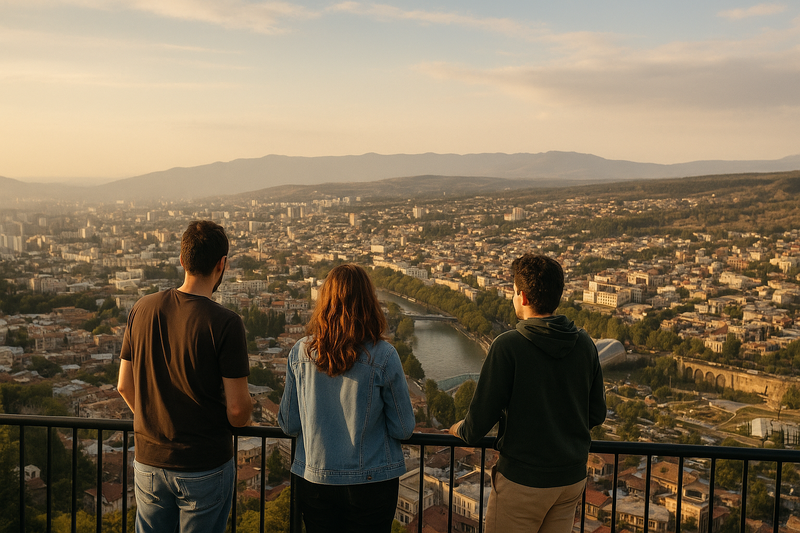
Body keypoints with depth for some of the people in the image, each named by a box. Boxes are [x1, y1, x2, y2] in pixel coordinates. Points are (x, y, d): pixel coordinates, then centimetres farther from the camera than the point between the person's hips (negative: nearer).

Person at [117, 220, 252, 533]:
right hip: (205, 467, -4)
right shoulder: (225, 323, -19)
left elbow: (124, 386, 5)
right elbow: (237, 408, -17)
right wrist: (242, 420, 6)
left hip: (148, 462, 5)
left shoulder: (142, 310, -3)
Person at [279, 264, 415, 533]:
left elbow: (289, 425, 0)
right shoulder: (383, 356, -16)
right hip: (371, 481, -2)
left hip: (313, 481, 2)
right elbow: (403, 430, -8)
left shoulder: (300, 352, -8)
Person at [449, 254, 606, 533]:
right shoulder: (584, 343, -1)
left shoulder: (508, 345, -18)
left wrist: (460, 430, 7)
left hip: (522, 479, -5)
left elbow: (482, 417, -15)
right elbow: (597, 413, 7)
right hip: (573, 476, 6)